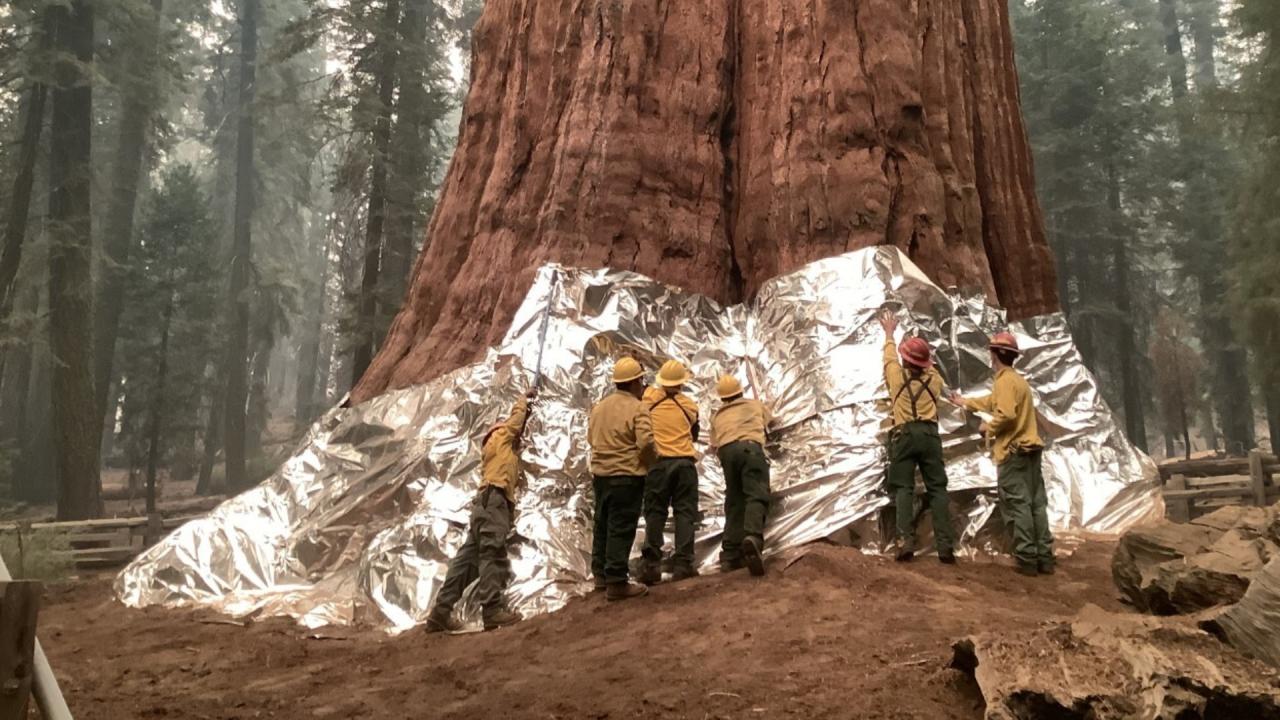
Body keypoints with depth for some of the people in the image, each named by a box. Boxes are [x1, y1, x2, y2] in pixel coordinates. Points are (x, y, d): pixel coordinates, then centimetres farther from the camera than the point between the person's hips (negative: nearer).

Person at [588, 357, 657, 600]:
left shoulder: (600, 406, 8)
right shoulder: (637, 408, -14)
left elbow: (591, 437, 13)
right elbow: (646, 442, -22)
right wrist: (649, 462, -4)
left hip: (600, 473, 7)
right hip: (627, 475, -7)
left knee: (602, 525, 18)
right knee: (621, 529, -2)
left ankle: (601, 574, 29)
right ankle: (616, 582, 0)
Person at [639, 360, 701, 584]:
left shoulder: (650, 397, 0)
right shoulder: (690, 406, 7)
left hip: (658, 462, 0)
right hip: (685, 462, 0)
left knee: (654, 513, 5)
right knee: (684, 513, 5)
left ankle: (652, 565, 1)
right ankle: (682, 564, -1)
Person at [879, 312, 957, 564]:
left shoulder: (897, 374, 8)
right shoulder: (934, 380, 13)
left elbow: (889, 356, 28)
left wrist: (889, 332, 45)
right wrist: (925, 361, 58)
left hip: (904, 435, -2)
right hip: (929, 434, 2)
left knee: (903, 489, -3)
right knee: (937, 489, 1)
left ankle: (906, 543, -15)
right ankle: (946, 546, -5)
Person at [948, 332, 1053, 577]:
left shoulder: (1005, 381, -12)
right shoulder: (1017, 380, 20)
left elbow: (1006, 415, -24)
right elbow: (991, 401, 34)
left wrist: (988, 428, -7)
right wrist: (964, 402, 45)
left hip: (1013, 451, -9)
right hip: (1029, 449, 9)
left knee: (1017, 507, -6)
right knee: (1037, 504, 9)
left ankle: (1027, 559, -7)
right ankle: (1045, 558, 11)